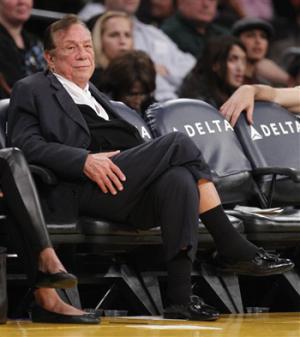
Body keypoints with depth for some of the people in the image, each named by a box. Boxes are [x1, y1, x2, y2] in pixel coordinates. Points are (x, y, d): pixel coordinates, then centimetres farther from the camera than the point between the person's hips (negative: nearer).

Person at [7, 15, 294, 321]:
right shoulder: (32, 90, 13)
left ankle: (179, 298, -39)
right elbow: (26, 143, -3)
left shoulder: (93, 94, 35)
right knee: (178, 142, -21)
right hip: (89, 191, -6)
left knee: (179, 178, -29)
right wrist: (84, 160, -17)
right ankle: (233, 248, -19)